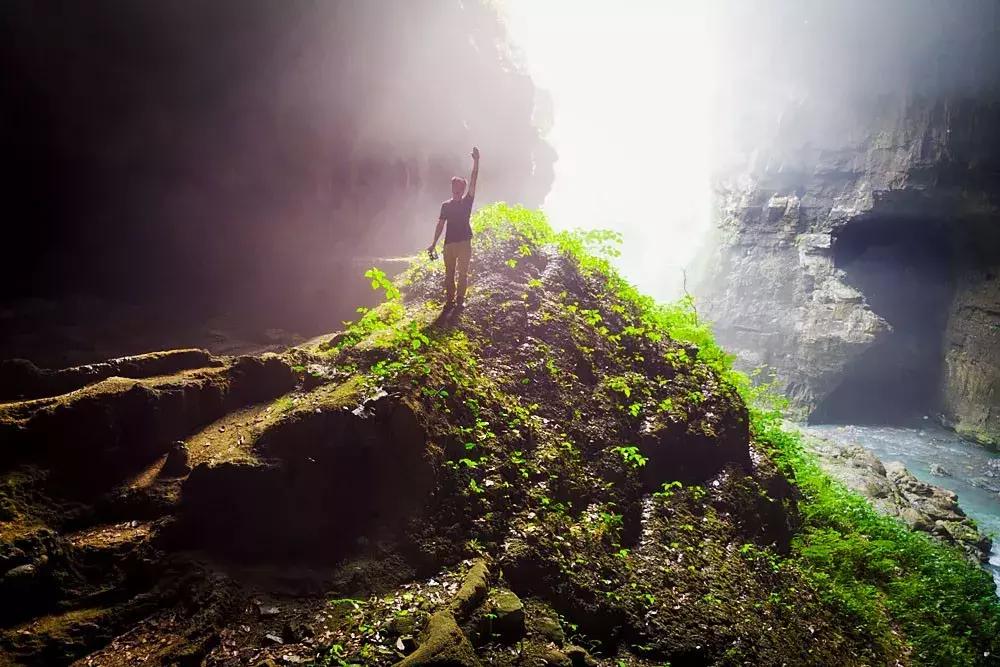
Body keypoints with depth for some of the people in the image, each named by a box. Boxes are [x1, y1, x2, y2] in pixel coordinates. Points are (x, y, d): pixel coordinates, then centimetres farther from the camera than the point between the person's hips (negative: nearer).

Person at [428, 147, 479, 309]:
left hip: (464, 242, -1)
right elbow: (440, 224, 9)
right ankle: (450, 300, 8)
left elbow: (473, 181, -6)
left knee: (463, 273, 1)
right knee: (449, 273, 3)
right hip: (449, 243, 1)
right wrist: (434, 244, 3)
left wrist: (476, 161, -17)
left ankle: (460, 299, 9)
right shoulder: (446, 205, 8)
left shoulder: (467, 201, 4)